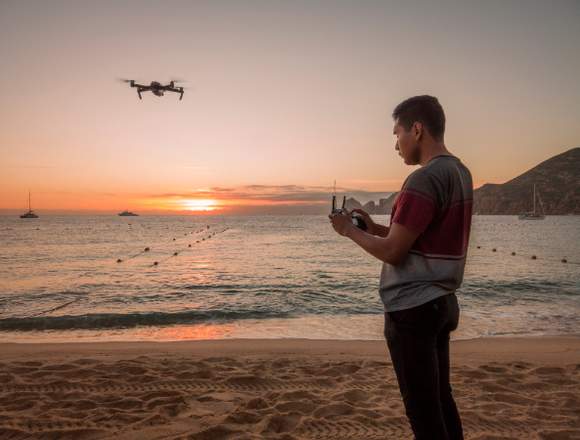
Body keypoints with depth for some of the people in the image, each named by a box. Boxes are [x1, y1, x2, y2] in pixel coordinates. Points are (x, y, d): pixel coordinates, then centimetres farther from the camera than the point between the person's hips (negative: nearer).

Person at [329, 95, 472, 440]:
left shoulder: (425, 179, -20)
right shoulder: (460, 172, 10)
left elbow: (392, 252, -19)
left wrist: (350, 230, -3)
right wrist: (375, 228, 10)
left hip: (413, 308, -9)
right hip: (441, 302, 9)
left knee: (423, 408, 4)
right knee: (441, 398, 20)